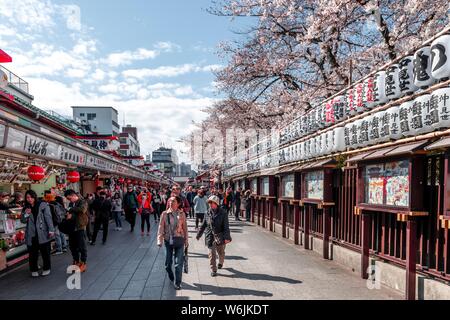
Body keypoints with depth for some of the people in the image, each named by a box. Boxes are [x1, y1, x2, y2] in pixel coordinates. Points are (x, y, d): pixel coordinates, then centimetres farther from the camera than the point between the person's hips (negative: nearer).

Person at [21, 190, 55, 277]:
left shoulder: (43, 205, -4)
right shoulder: (25, 208, 10)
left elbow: (48, 218, -7)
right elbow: (23, 221, 12)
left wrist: (51, 230, -14)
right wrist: (25, 214, -9)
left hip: (43, 234, -3)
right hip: (31, 235, 3)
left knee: (45, 252, 6)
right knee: (32, 253, 6)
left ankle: (46, 268, 21)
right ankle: (34, 270, 20)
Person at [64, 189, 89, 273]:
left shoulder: (82, 202, -10)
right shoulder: (71, 203, 13)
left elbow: (82, 209, -30)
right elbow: (70, 213, 14)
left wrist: (71, 210, -22)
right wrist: (68, 215, -9)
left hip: (80, 227, -7)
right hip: (72, 227, 8)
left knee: (82, 246, 1)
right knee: (72, 246, 15)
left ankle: (83, 263, 13)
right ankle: (76, 262, 31)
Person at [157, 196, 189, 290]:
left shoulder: (181, 214, -1)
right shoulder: (165, 214, -2)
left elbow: (185, 228, 4)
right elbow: (161, 227, -2)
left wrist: (186, 241, 6)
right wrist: (160, 240, -10)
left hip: (179, 240, -1)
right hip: (168, 240, 1)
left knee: (179, 262, -3)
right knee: (168, 262, 13)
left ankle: (177, 283, 10)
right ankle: (171, 277, 40)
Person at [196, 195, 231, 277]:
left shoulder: (222, 213, -8)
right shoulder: (208, 213, 3)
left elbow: (226, 226, -10)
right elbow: (203, 225, 12)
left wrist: (226, 237, -16)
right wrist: (199, 235, 15)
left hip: (220, 236, -2)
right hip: (210, 237, 2)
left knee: (221, 252, 15)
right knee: (212, 254, 1)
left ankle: (221, 263, 45)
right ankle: (213, 270, 12)